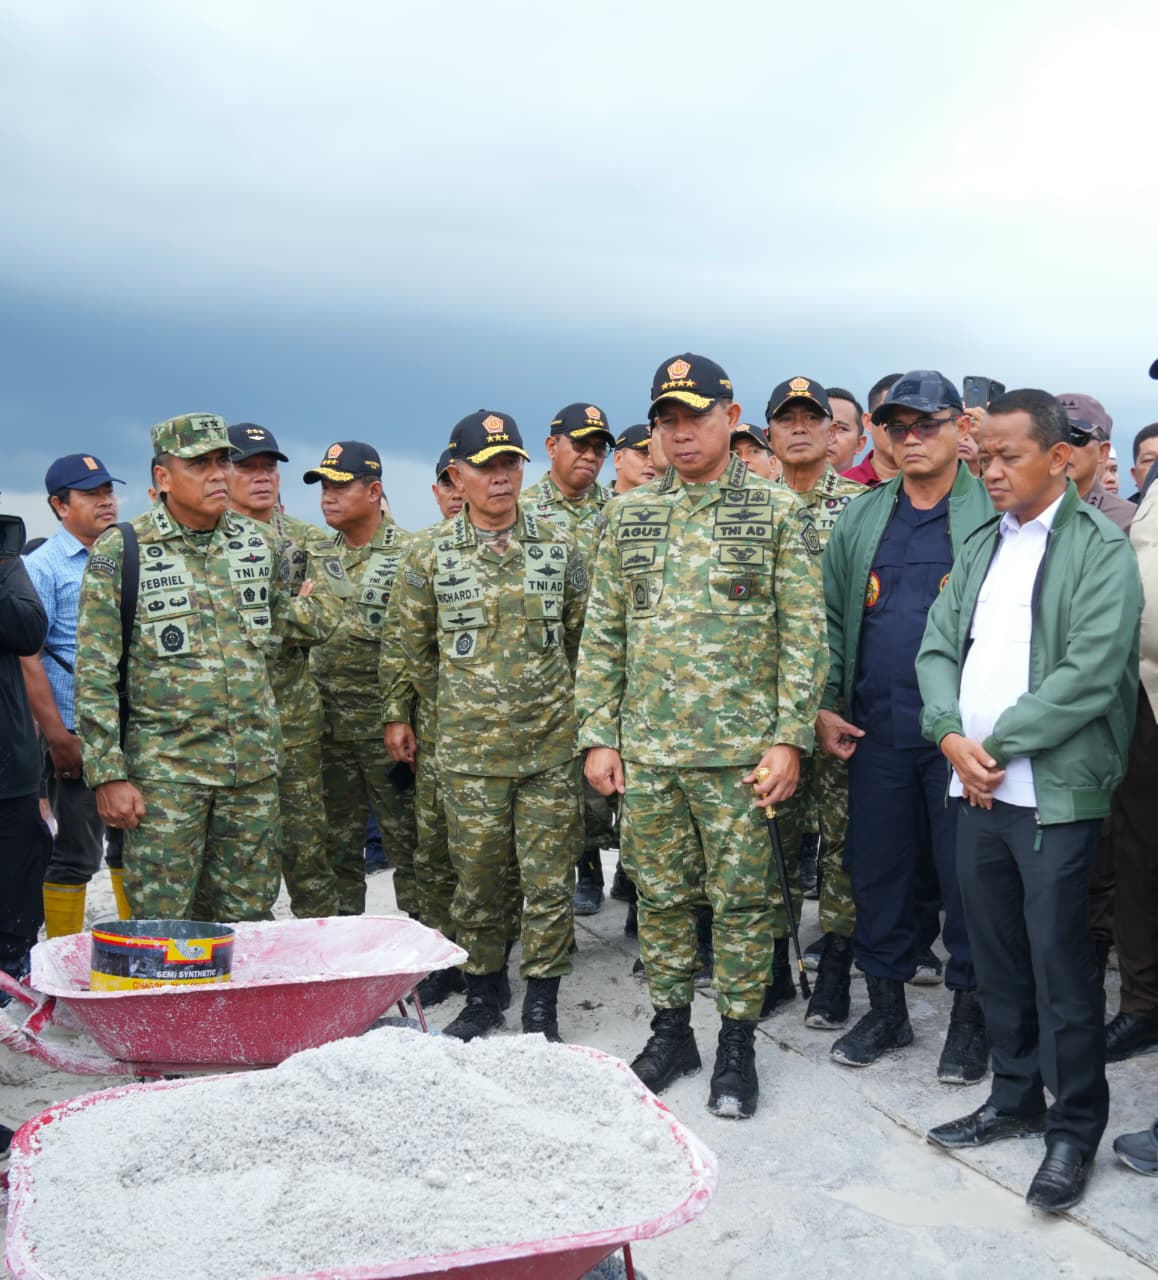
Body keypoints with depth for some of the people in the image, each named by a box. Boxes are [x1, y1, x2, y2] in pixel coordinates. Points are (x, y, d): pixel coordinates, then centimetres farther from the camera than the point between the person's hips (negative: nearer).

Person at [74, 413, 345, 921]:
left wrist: (315, 603, 7)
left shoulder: (259, 543, 6)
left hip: (254, 764, 4)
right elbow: (95, 673, -7)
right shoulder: (121, 550, -6)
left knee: (250, 920, 12)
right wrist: (107, 774, -10)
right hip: (164, 768, -4)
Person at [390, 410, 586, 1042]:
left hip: (551, 743, 0)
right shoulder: (429, 553, 0)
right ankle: (481, 996, 26)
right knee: (476, 878, 9)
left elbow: (582, 632, 12)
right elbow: (415, 644, 11)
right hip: (468, 749, 0)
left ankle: (542, 1006, 17)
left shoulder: (559, 544, 2)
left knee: (549, 880, 3)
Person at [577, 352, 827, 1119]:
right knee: (661, 895, 12)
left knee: (741, 898, 4)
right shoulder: (632, 517, 10)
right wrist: (599, 736, 4)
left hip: (740, 751, -3)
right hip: (645, 749, 4)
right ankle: (671, 1032, 27)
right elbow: (603, 635, 10)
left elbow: (804, 635, -5)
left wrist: (790, 737, -12)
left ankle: (738, 1045, 18)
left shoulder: (778, 513, -1)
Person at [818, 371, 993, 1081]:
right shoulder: (861, 520, 10)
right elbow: (829, 616, 11)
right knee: (876, 869, 11)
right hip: (877, 731, 4)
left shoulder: (995, 515, -3)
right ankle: (887, 1006, 28)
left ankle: (971, 1014, 22)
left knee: (969, 875, 5)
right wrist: (826, 705, 2)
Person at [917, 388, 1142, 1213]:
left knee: (1058, 959, -1)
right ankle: (1016, 1097, 30)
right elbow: (940, 648, 10)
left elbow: (1092, 673, -16)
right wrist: (953, 736, -7)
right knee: (996, 952, 14)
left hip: (1054, 790, -6)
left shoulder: (1101, 548, -7)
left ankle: (1075, 1129, 13)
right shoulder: (980, 547, 14)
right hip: (976, 787, 6)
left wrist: (998, 744, -14)